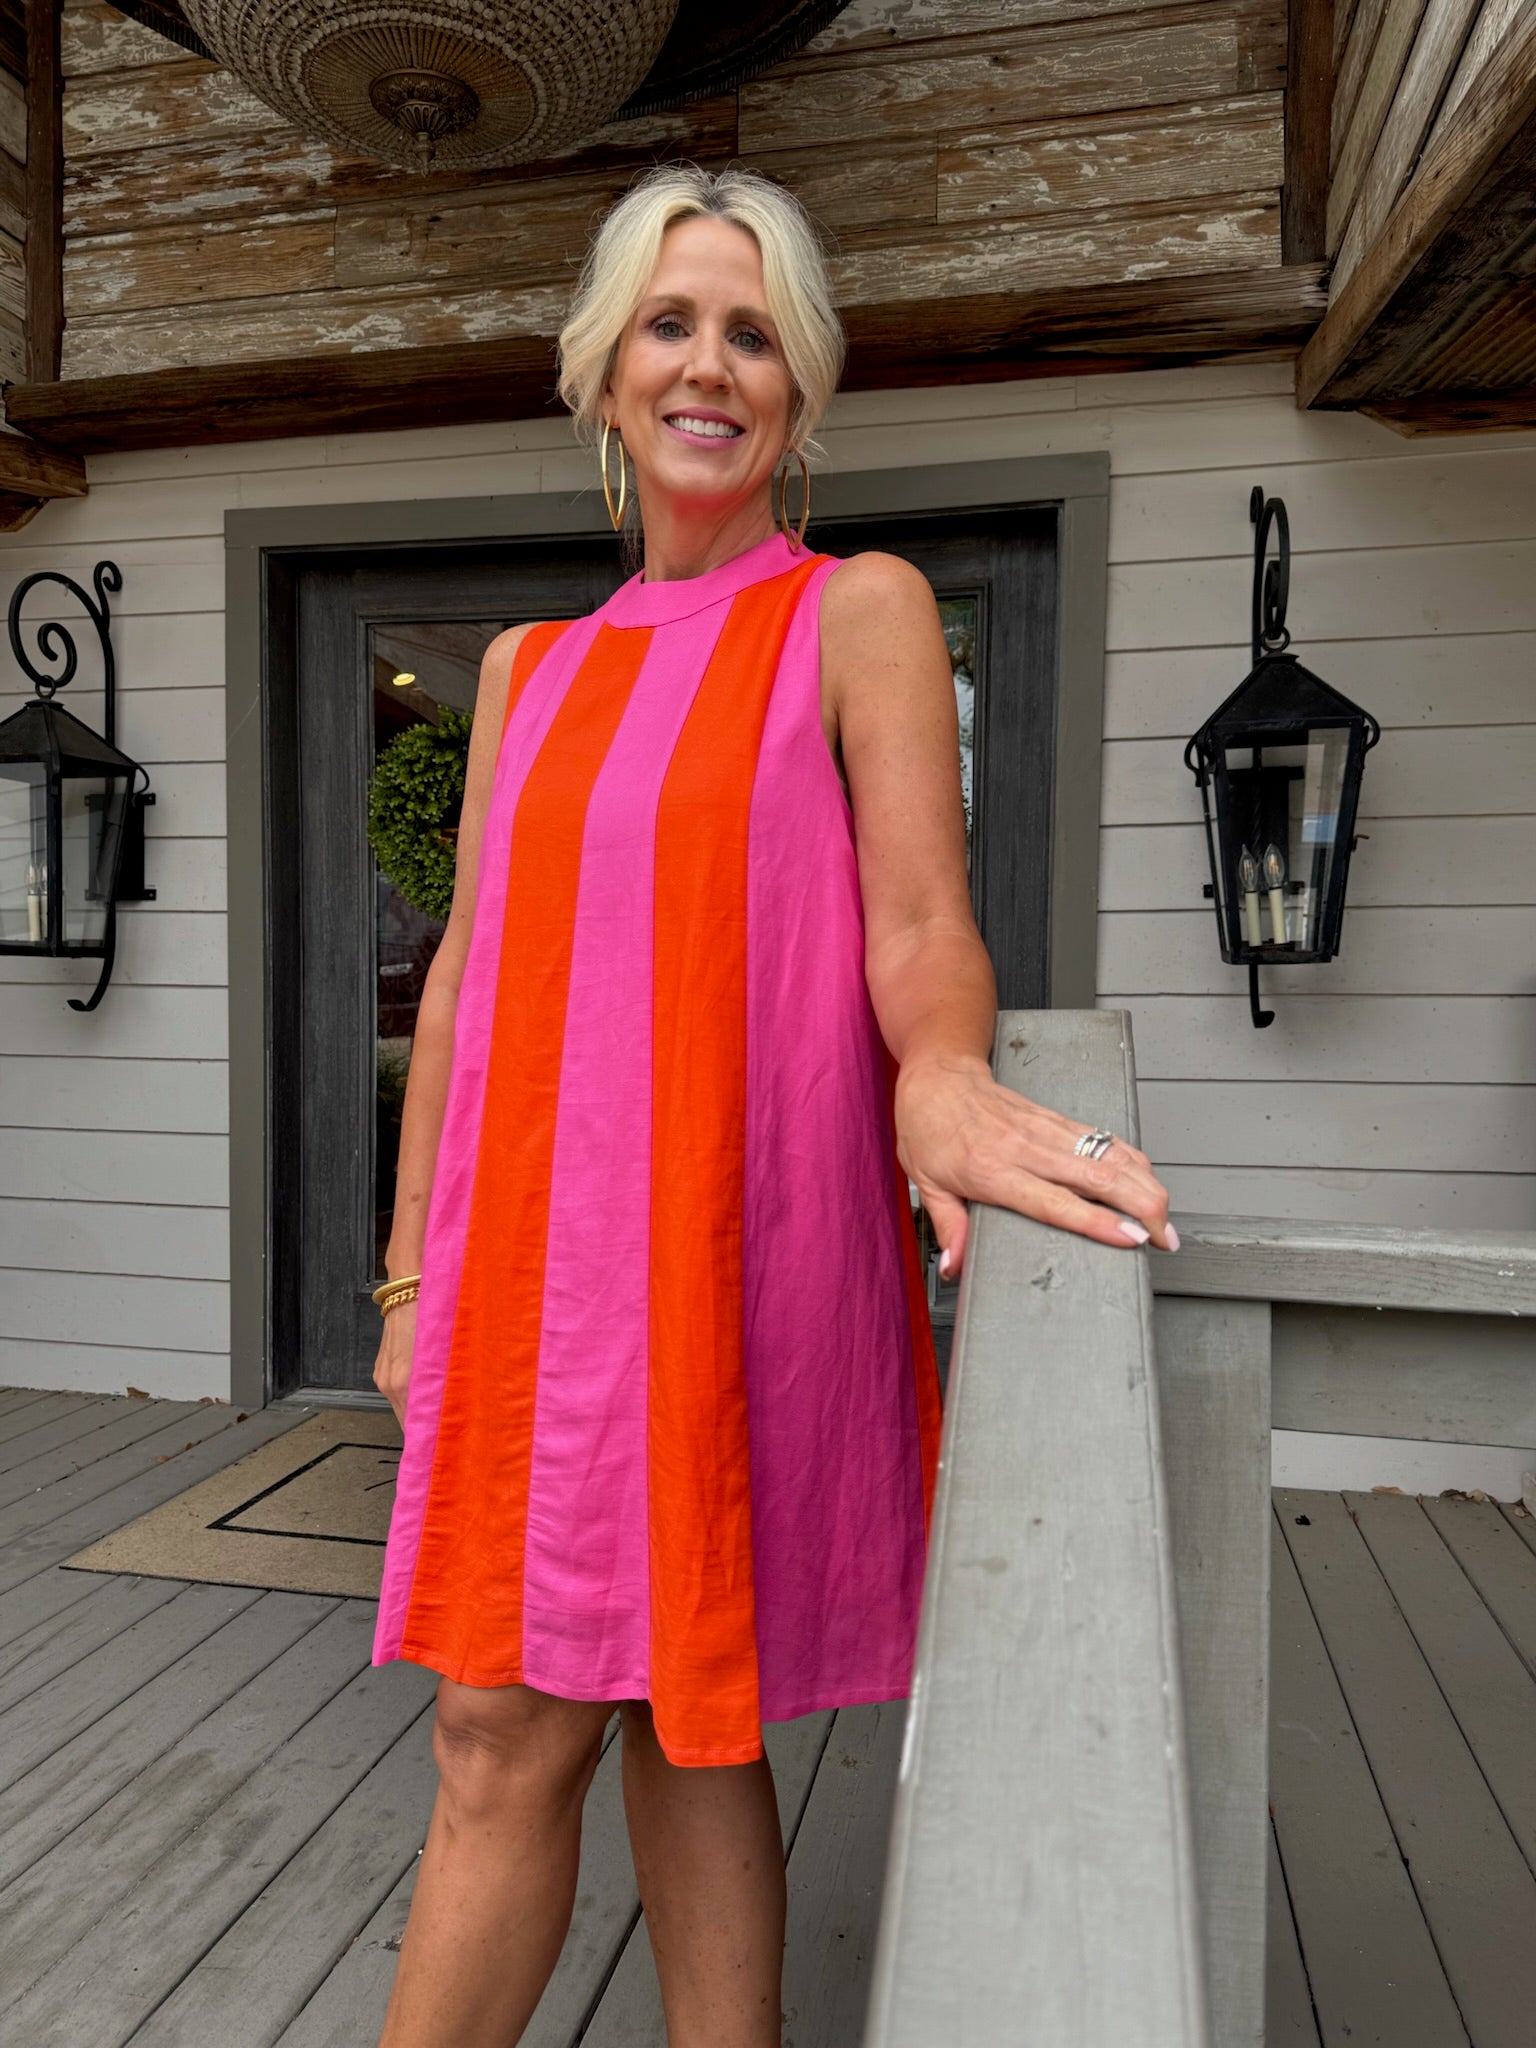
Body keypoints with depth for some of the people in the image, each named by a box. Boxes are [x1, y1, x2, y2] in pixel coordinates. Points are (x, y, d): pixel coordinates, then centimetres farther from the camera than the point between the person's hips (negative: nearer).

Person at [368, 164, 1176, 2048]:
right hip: (528, 1252, 5)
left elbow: (920, 929, -6)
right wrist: (414, 1271, 13)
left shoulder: (859, 611, 3)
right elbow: (468, 969, 14)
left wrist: (941, 1073, -30)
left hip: (727, 1242, -4)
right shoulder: (530, 666, 16)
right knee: (495, 1728, 10)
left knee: (689, 1718, 6)